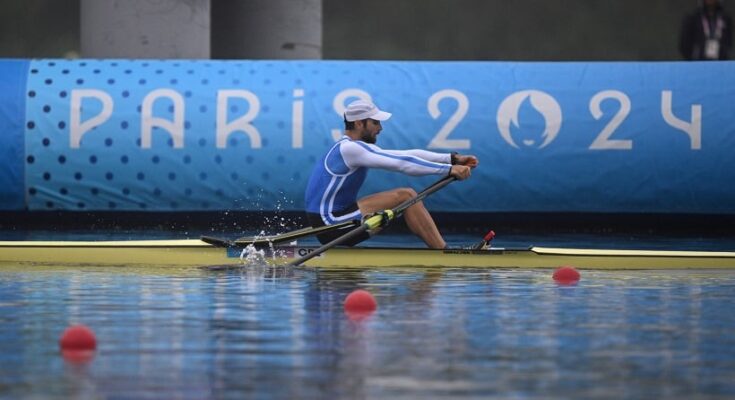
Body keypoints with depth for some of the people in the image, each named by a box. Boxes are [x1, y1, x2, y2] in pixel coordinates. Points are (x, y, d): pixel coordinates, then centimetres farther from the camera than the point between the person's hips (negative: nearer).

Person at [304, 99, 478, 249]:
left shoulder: (358, 147, 16)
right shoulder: (349, 149, -16)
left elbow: (407, 155, 11)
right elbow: (402, 164, -20)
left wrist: (453, 159, 4)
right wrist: (449, 170, -20)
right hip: (330, 224, -10)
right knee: (406, 196, -13)